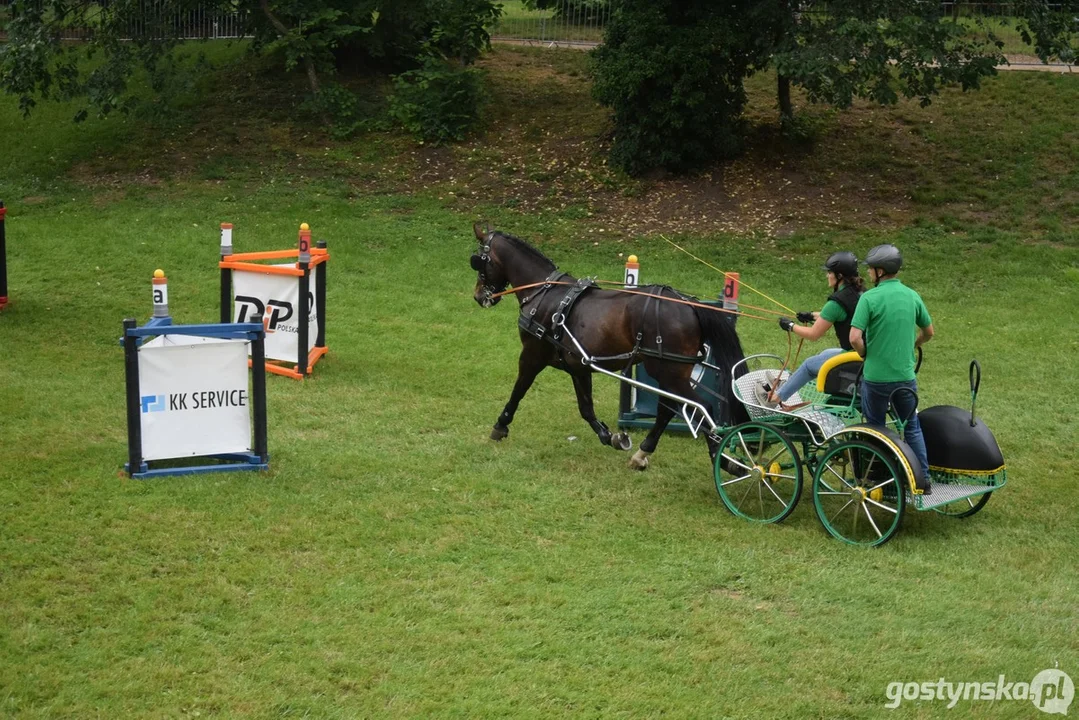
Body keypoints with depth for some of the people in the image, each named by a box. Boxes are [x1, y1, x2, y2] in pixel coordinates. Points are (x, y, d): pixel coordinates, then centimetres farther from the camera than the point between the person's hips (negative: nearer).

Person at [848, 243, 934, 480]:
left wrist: (866, 355, -2)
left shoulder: (870, 298, -14)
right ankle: (923, 477, 18)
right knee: (912, 427, 18)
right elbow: (928, 332, 14)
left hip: (876, 376, -4)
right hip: (906, 375, 4)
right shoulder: (912, 296, 2)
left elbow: (855, 338, -20)